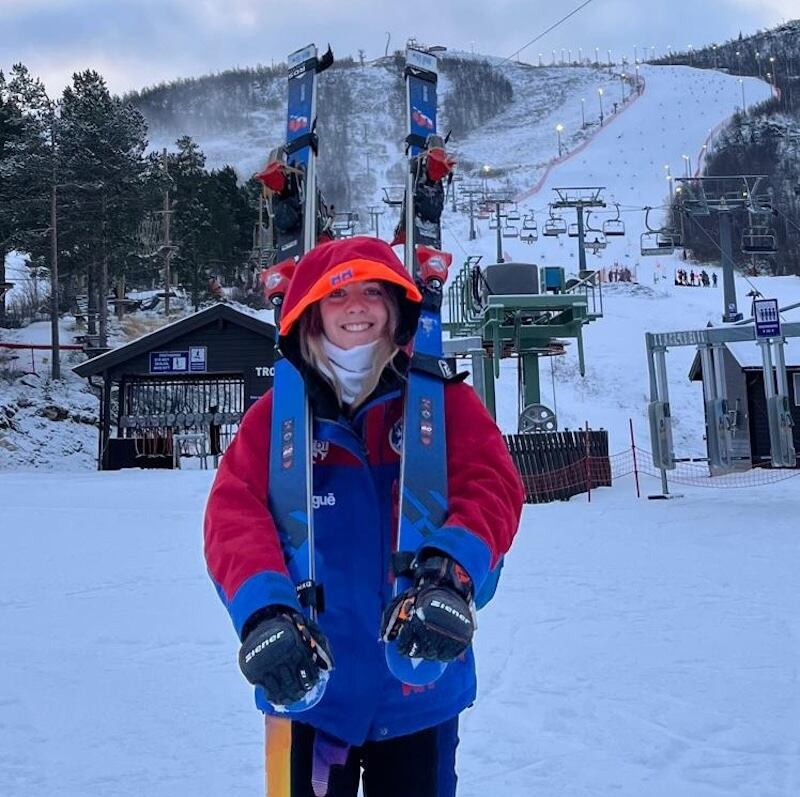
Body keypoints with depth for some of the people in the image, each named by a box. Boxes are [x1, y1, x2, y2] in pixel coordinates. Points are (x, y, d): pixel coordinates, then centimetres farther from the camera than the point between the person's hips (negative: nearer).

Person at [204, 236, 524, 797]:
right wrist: (262, 610, -31)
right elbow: (235, 515, -13)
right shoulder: (276, 416, -2)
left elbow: (491, 488, -14)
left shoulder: (445, 401, -2)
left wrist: (451, 573, -34)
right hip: (309, 685, 0)